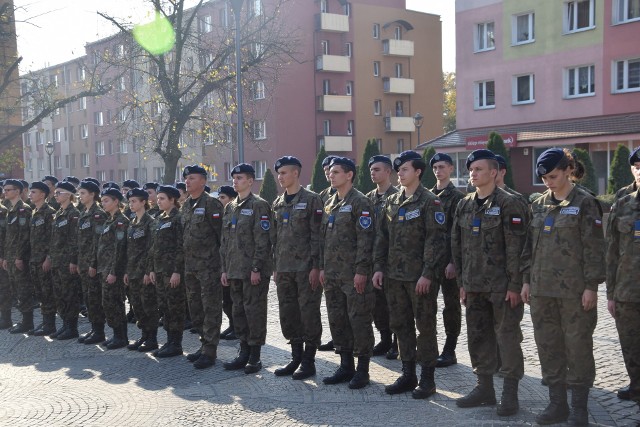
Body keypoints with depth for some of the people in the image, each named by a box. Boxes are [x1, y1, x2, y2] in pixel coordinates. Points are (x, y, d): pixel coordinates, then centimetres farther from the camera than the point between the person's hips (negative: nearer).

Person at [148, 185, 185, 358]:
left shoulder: (177, 219, -9)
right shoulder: (159, 219, 15)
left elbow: (181, 247, -15)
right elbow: (154, 246, 17)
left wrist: (177, 271, -18)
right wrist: (151, 268, 12)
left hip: (173, 269, -8)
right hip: (159, 269, 8)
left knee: (175, 306, -2)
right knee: (164, 306, 11)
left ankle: (176, 344, 5)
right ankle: (170, 341, 19)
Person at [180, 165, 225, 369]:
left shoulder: (211, 203, -10)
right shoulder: (185, 206, 14)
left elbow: (222, 234, -12)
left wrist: (222, 262, -11)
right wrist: (184, 262, 16)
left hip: (209, 266, -8)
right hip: (190, 266, 8)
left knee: (211, 309, -2)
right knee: (195, 308, 14)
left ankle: (209, 351, 3)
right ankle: (205, 344, 25)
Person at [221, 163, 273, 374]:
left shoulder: (259, 205, -8)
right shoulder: (230, 208, 15)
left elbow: (262, 240, -13)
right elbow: (225, 241, 17)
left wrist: (256, 268, -17)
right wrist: (224, 268, 12)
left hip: (253, 271, -7)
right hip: (234, 270, 8)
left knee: (254, 311, -2)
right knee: (238, 311, 12)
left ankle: (255, 356, 7)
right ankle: (244, 352, 22)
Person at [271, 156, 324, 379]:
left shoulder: (311, 200, -6)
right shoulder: (278, 204, 14)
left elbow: (317, 235, -10)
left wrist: (316, 267, -15)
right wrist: (275, 266, 13)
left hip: (306, 268, -7)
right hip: (284, 269, 7)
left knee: (309, 314, 0)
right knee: (288, 315, 10)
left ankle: (308, 361, 9)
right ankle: (296, 358, 22)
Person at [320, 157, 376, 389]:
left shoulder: (360, 202, -9)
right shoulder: (329, 204, 15)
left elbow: (365, 239, -15)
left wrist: (361, 271, -19)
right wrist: (322, 268, 14)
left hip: (354, 275, -8)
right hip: (333, 274, 8)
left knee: (359, 320, -1)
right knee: (337, 320, 12)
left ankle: (362, 370, 8)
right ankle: (345, 366, 23)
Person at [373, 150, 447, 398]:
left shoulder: (429, 202, -8)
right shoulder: (392, 202, 12)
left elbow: (436, 240, -13)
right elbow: (382, 237, 14)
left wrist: (427, 274, -18)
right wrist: (379, 267, 7)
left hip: (420, 277, -7)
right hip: (394, 275, 7)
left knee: (425, 326, 2)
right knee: (400, 325, 12)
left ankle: (427, 379, 12)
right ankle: (407, 375, 23)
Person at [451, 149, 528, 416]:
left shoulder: (507, 204, -9)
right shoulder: (464, 205, 9)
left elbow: (516, 247, -13)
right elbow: (457, 246, 12)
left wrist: (515, 285, -16)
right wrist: (462, 282, 10)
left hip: (502, 286, -6)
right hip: (474, 286, 6)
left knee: (507, 337, 1)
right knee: (478, 336, 12)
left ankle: (510, 393, 12)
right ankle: (484, 388, 25)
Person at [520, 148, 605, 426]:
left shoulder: (585, 203, -5)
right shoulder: (538, 205, 10)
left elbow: (594, 248, -8)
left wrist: (591, 286, -12)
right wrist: (526, 280, 9)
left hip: (574, 289, -5)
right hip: (541, 289, 5)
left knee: (578, 346, 3)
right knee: (548, 347, 10)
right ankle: (557, 403, 22)